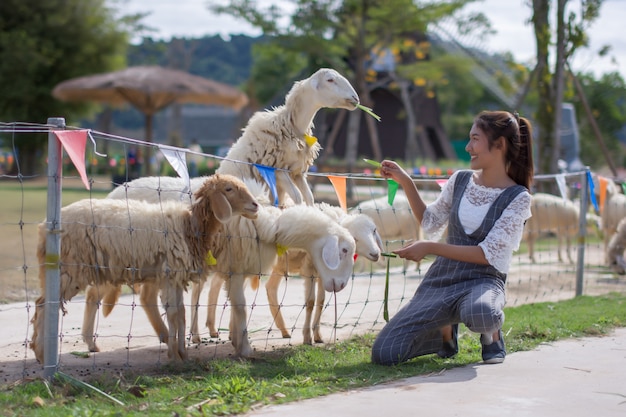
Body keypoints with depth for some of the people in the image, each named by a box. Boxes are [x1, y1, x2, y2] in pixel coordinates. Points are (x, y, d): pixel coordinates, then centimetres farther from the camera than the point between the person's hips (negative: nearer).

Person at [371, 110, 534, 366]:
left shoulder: (517, 197, -8)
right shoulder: (460, 180, 7)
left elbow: (489, 254, -14)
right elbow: (430, 223, 21)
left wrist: (430, 248, -18)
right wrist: (405, 182, 10)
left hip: (482, 281, -4)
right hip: (440, 278, 4)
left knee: (479, 313, -44)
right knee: (383, 354, -10)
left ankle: (492, 334, -3)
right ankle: (444, 330, 20)